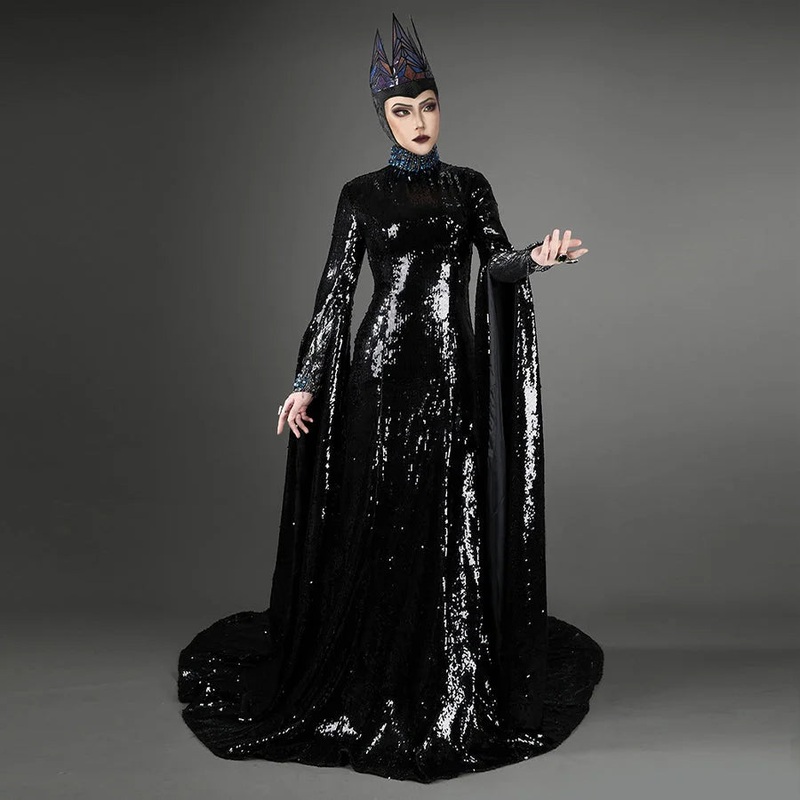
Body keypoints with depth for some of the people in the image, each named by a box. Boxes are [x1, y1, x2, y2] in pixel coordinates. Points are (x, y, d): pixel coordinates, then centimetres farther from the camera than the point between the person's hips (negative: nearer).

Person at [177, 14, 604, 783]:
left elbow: (495, 266, 4)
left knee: (451, 525, 4)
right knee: (377, 525, 1)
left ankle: (448, 682, 21)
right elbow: (334, 289, 2)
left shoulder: (470, 186, 12)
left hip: (453, 368, 3)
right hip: (384, 366, -2)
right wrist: (306, 380, -3)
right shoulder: (361, 194, 4)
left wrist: (539, 255, -18)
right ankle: (368, 684, 17)